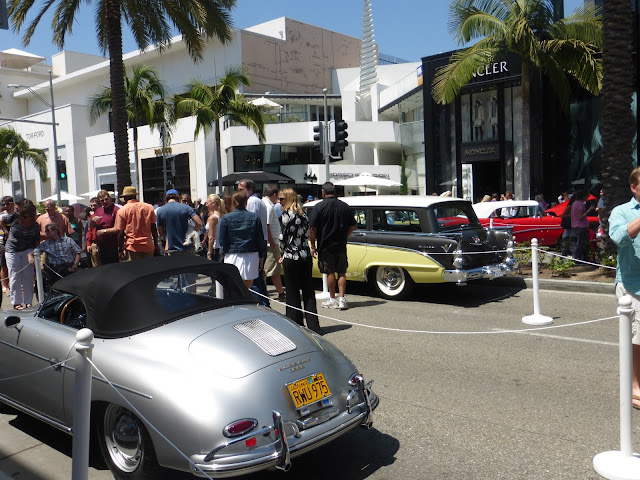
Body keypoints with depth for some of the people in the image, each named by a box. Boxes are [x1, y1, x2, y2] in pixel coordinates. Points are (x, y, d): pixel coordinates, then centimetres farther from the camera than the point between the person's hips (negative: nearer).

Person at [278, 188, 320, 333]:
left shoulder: (287, 213, -9)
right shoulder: (303, 213, 11)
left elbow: (283, 236, -10)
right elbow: (306, 234, 10)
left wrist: (282, 254, 6)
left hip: (292, 257, -6)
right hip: (306, 256, 7)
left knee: (293, 293, 5)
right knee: (308, 292, 10)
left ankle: (296, 325, 11)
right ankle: (313, 326, 12)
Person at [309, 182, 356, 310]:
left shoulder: (319, 207, -9)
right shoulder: (344, 206, 3)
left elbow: (312, 229, -12)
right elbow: (352, 226, 9)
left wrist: (313, 246, -4)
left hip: (325, 246, -3)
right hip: (341, 246, 3)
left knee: (330, 273, 6)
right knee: (342, 273, 9)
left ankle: (332, 300, 14)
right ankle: (342, 299, 3)